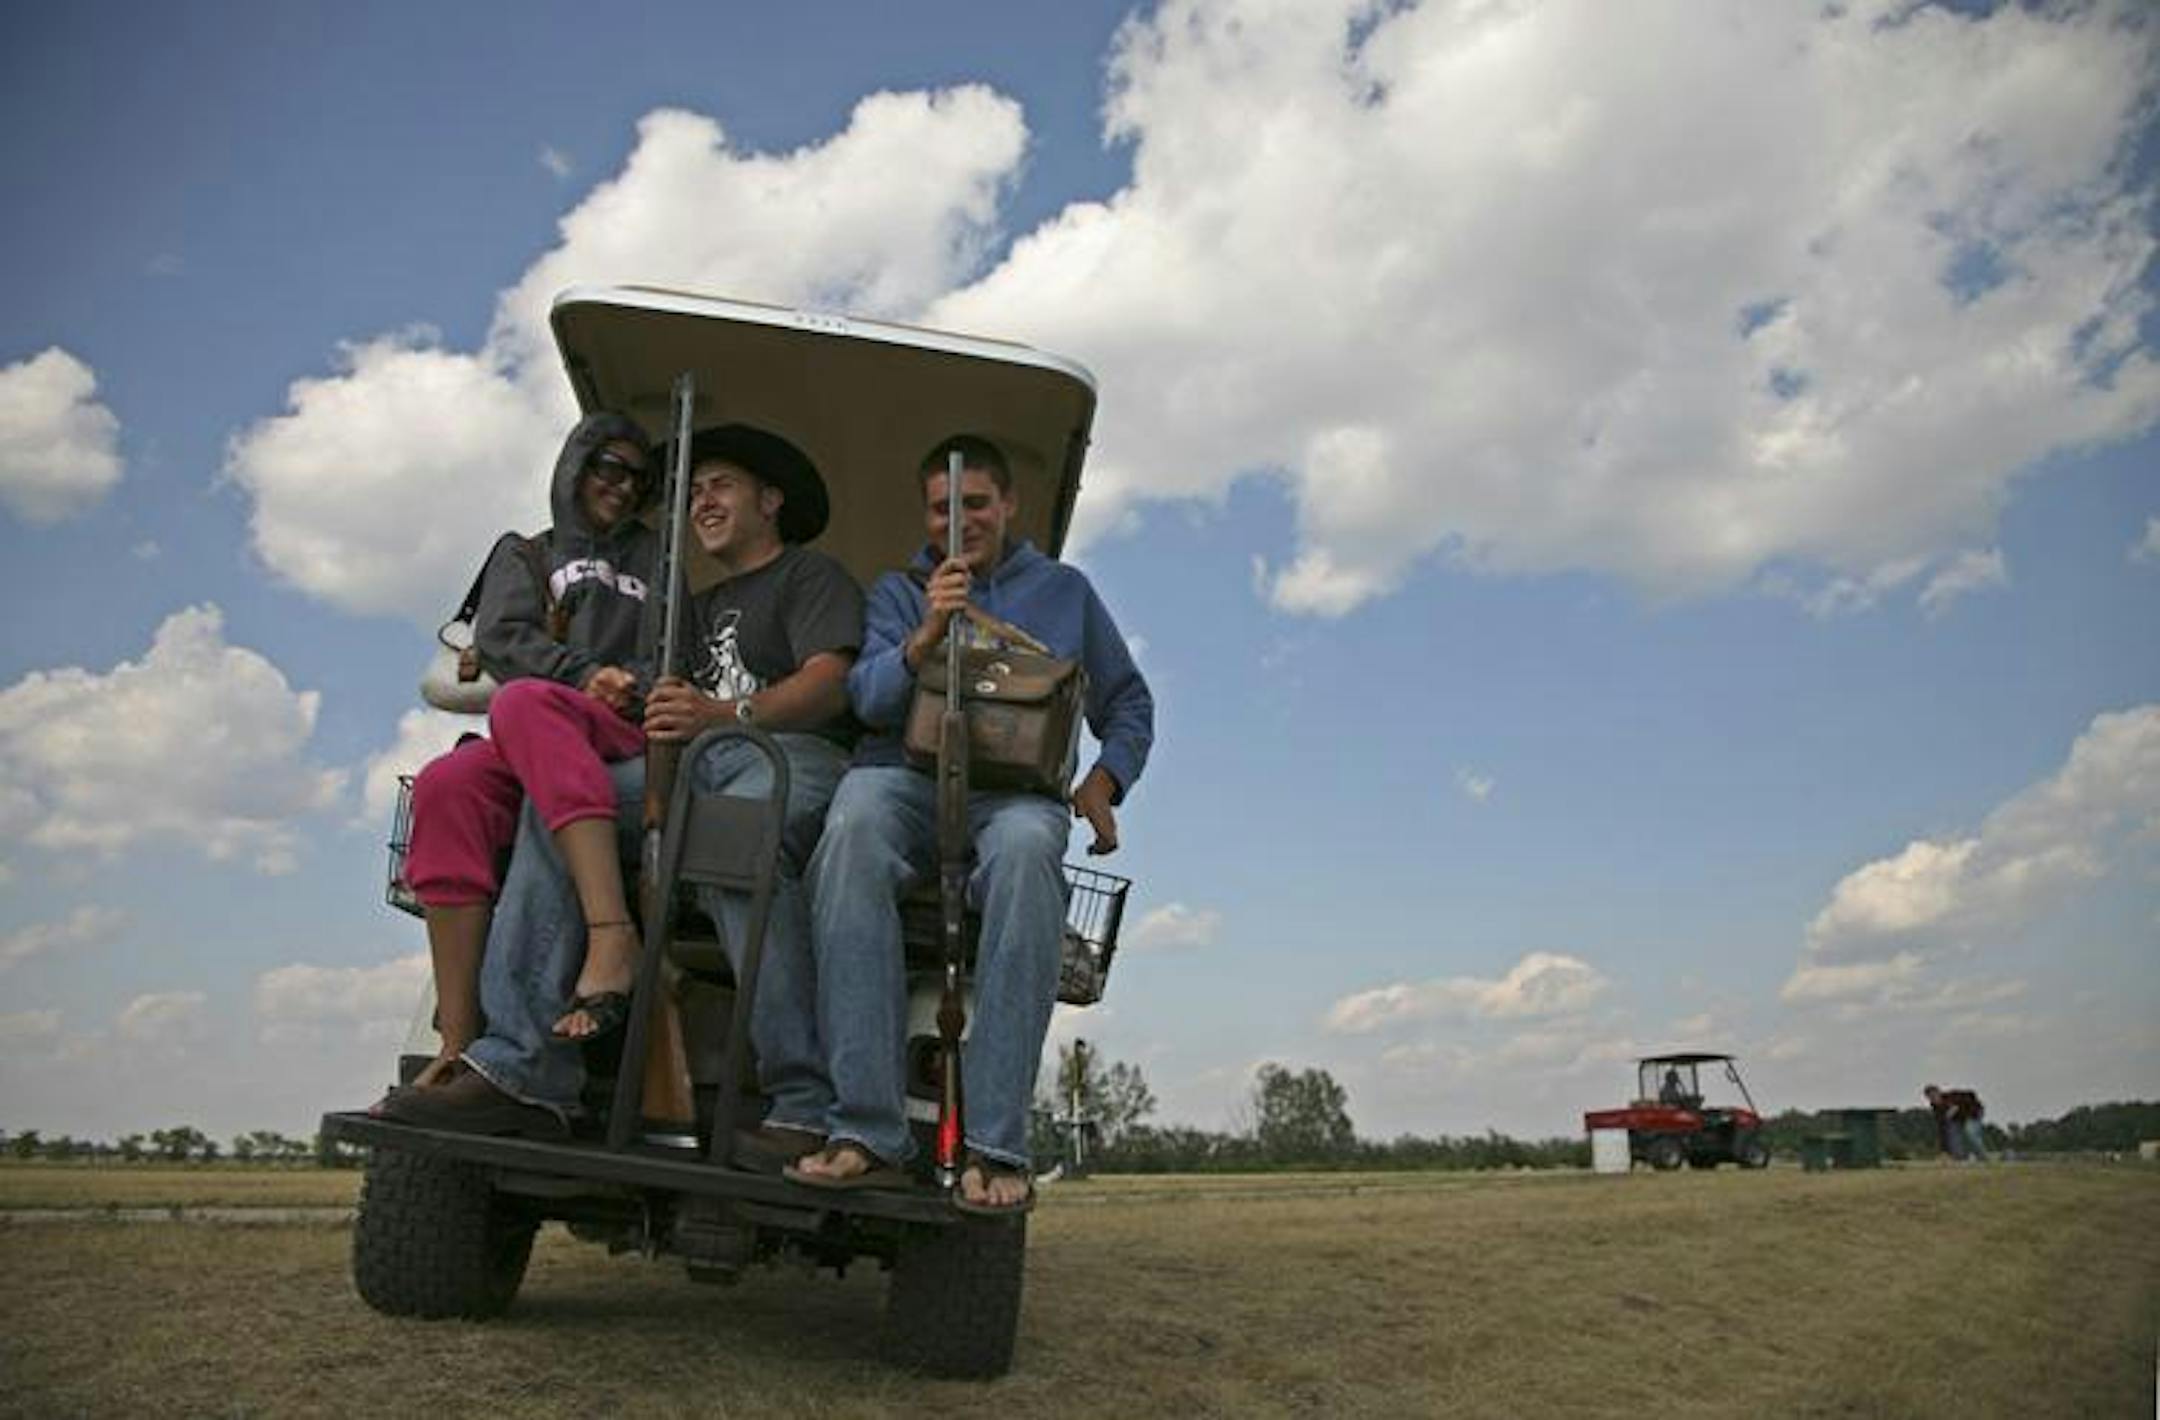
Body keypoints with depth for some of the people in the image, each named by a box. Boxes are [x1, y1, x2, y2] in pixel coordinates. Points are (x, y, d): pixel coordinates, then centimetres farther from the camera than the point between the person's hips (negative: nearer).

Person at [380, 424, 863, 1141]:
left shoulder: (813, 574, 15)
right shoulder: (701, 608, 37)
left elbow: (827, 684, -5)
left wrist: (724, 715, -24)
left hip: (791, 752, -6)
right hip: (694, 761, 6)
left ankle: (806, 1105, -40)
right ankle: (523, 1071, -30)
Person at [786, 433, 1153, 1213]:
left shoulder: (1064, 590, 25)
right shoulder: (899, 591, 24)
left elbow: (1128, 703, 27)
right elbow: (868, 699, 8)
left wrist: (1103, 783, 8)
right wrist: (927, 634, -11)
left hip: (1016, 788, 0)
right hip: (904, 774, 1)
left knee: (1027, 851, -39)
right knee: (853, 827, -38)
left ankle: (996, 1146, -38)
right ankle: (868, 1131, -38)